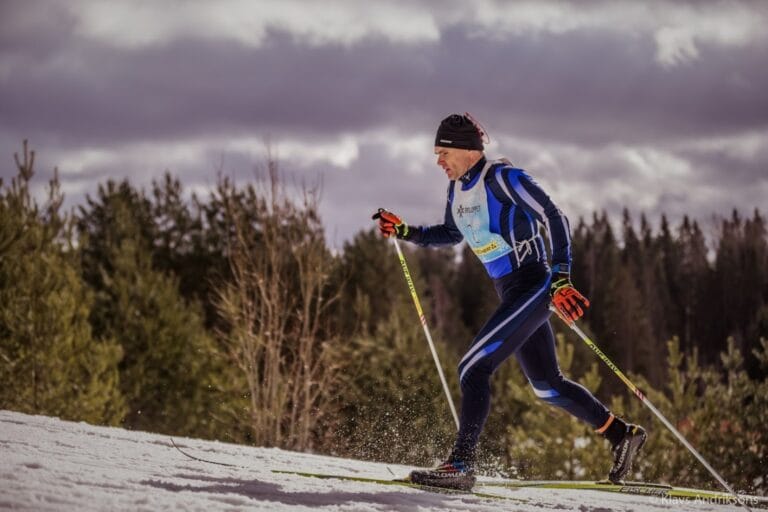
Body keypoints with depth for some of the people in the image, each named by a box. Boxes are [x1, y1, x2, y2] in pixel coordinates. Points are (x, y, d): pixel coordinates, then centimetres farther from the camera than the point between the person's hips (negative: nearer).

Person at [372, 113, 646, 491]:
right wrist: (404, 231, 12)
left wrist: (560, 279, -26)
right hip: (511, 295, 9)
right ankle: (622, 435, 30)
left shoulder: (502, 178, -16)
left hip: (533, 288, -9)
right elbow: (452, 233, 26)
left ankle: (460, 465, -17)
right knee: (547, 386, 16)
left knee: (473, 367, -17)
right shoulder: (458, 187, 9)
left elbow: (555, 219, -18)